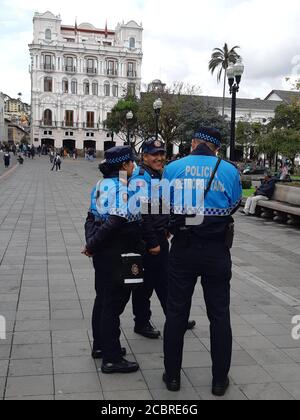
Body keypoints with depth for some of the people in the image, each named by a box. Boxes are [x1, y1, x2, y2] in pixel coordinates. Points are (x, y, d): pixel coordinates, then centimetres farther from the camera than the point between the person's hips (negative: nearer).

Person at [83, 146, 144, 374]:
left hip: (102, 252, 9)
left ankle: (100, 346, 33)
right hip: (116, 253, -9)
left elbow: (91, 217, 13)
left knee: (102, 299, 19)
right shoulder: (121, 187, -17)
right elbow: (115, 222, -24)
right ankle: (112, 358, 9)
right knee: (114, 302, -1)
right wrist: (93, 245, -14)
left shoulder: (102, 184, 11)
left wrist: (91, 242, 5)